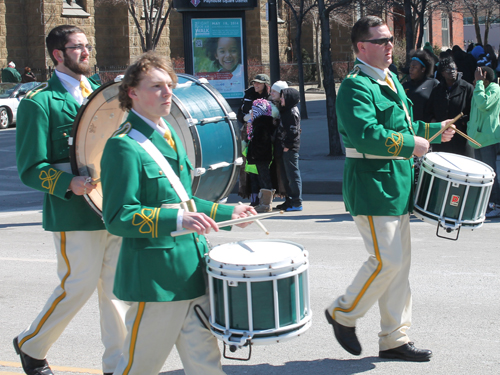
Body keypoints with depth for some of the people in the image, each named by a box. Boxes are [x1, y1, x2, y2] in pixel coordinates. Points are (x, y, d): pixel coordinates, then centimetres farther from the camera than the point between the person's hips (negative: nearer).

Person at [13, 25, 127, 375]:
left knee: (117, 286, 8)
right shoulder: (39, 102, -7)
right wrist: (69, 184, -26)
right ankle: (30, 345, 23)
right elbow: (31, 168, -10)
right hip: (75, 213, -6)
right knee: (79, 286, -1)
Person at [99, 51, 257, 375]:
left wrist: (227, 212, 16)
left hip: (193, 271, 8)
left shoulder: (170, 136, 14)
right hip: (155, 276, -8)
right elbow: (118, 217, -19)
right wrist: (177, 220, -29)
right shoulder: (124, 146, -14)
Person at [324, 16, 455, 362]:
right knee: (387, 261, -10)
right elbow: (367, 135, -27)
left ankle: (395, 340, 18)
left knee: (399, 262, 11)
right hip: (372, 187, -9)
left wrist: (434, 131, 15)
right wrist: (411, 145, -20)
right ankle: (343, 314, 12)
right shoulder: (355, 86, -14)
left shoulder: (391, 80, 16)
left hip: (397, 186, 10)